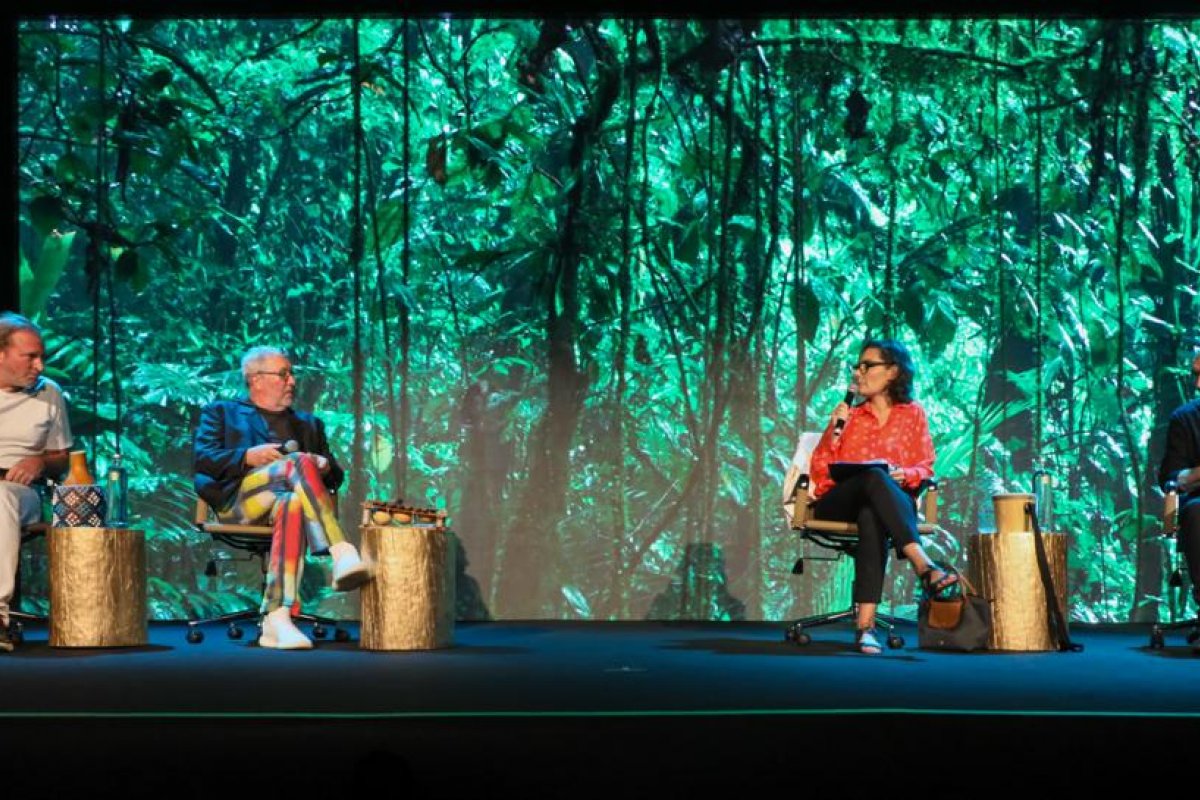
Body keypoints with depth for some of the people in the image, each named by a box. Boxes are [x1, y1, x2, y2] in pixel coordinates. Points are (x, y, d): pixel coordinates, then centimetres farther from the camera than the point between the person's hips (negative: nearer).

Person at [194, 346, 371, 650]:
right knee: (300, 461, -34)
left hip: (292, 495, 2)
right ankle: (342, 555, -49)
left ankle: (277, 623, -54)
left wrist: (325, 467, 2)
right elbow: (202, 460, 8)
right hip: (240, 499, -2)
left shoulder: (308, 423, 35)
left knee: (292, 505, -40)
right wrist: (247, 457, -8)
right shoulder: (222, 413, 25)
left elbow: (335, 477, 27)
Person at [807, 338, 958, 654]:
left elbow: (925, 467, 9)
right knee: (873, 478, -37)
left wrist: (904, 475, -13)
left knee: (871, 517, -41)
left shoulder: (913, 414, 18)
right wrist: (834, 430, -2)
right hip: (839, 503, 0)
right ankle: (924, 566, -56)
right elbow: (819, 471, 11)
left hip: (893, 500, 0)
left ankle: (865, 624, -55)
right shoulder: (849, 415, 19)